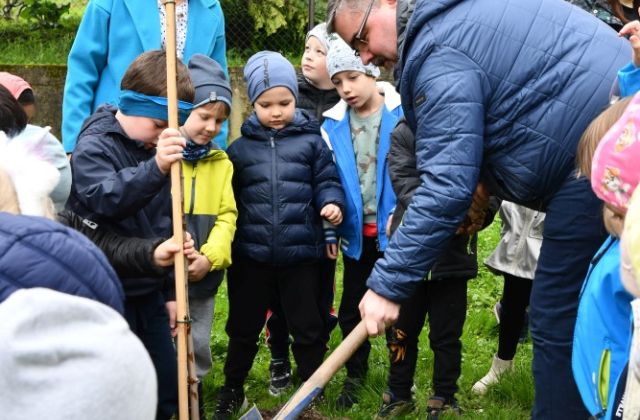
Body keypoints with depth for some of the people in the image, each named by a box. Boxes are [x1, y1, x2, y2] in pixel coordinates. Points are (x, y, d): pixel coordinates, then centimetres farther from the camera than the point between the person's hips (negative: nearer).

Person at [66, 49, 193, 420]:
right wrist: (155, 169, -50)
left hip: (149, 293, 7)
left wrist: (170, 291, 18)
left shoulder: (153, 150, 10)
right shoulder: (94, 147, -14)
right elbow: (104, 199, -36)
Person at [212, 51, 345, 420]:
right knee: (244, 327, 15)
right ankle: (233, 390, 33)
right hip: (251, 254, 2)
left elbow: (326, 180, 3)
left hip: (301, 252, -1)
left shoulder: (311, 139, 0)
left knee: (308, 328, 9)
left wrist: (332, 203, -18)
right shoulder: (241, 146, 4)